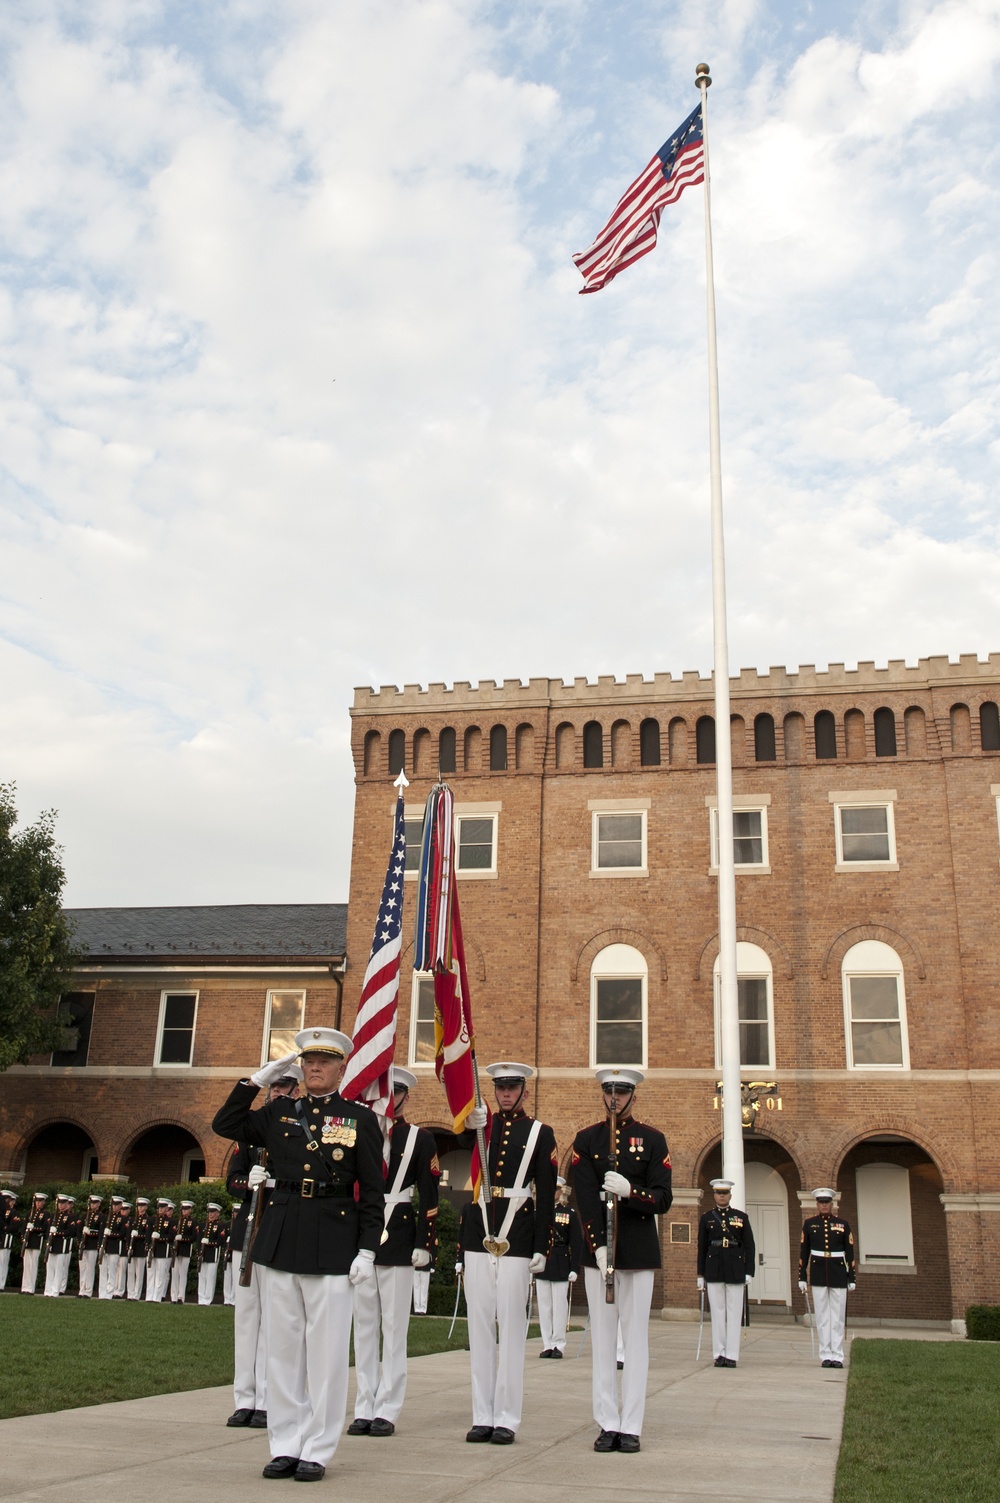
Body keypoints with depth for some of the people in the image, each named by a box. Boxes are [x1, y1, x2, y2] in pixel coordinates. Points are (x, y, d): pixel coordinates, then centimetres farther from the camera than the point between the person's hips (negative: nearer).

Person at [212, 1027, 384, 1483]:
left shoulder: (360, 1119, 1)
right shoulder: (279, 1113, 11)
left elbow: (373, 1192, 0)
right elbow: (224, 1125, 12)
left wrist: (367, 1250, -7)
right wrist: (256, 1080, 5)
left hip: (332, 1246, -3)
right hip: (281, 1239, 4)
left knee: (326, 1351, 1)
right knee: (283, 1347, 9)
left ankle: (317, 1451, 11)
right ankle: (286, 1446, 19)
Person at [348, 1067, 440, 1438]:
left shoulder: (420, 1139, 2)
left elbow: (429, 1197, -1)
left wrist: (423, 1244, -8)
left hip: (399, 1238, -3)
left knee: (394, 1326, 1)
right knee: (363, 1325, 8)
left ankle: (386, 1410, 7)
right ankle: (364, 1409, 15)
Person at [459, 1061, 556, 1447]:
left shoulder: (540, 1133, 4)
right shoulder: (481, 1124, 11)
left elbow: (546, 1195, 1)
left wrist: (541, 1248, -4)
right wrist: (469, 1128, -24)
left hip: (517, 1233, -3)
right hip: (478, 1230, 3)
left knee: (512, 1326, -1)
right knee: (480, 1324, 6)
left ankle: (507, 1419, 7)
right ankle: (482, 1416, 13)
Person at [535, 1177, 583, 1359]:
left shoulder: (570, 1213, 0)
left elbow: (577, 1243, -1)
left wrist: (574, 1269, -8)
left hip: (561, 1266, -3)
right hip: (541, 1264, 3)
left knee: (560, 1306, 0)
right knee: (544, 1306, 6)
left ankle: (558, 1344, 8)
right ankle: (547, 1345, 13)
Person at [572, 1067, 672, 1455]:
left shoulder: (652, 1139, 4)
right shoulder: (586, 1140, 6)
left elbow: (663, 1200, -2)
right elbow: (585, 1198, -3)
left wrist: (630, 1191, -21)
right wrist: (598, 1246, -15)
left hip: (639, 1248, -1)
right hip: (596, 1248, 1)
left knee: (635, 1336, 1)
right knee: (602, 1336, 3)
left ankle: (631, 1426, 6)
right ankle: (607, 1424, 9)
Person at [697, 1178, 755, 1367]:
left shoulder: (741, 1217, 6)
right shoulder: (707, 1218, 7)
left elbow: (749, 1246, 5)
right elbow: (702, 1247, 8)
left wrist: (749, 1272, -3)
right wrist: (700, 1274, 4)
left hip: (735, 1269, 0)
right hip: (714, 1270, 1)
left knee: (734, 1312, 0)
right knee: (717, 1311, 3)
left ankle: (732, 1355, 5)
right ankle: (719, 1354, 9)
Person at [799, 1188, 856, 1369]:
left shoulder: (842, 1224, 3)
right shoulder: (809, 1224, 4)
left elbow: (850, 1253, 4)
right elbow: (803, 1252, 4)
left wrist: (852, 1279, 0)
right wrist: (802, 1278, 1)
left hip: (838, 1275, 0)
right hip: (818, 1275, 0)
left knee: (838, 1317, 2)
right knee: (822, 1316, 3)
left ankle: (837, 1356, 7)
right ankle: (826, 1355, 8)